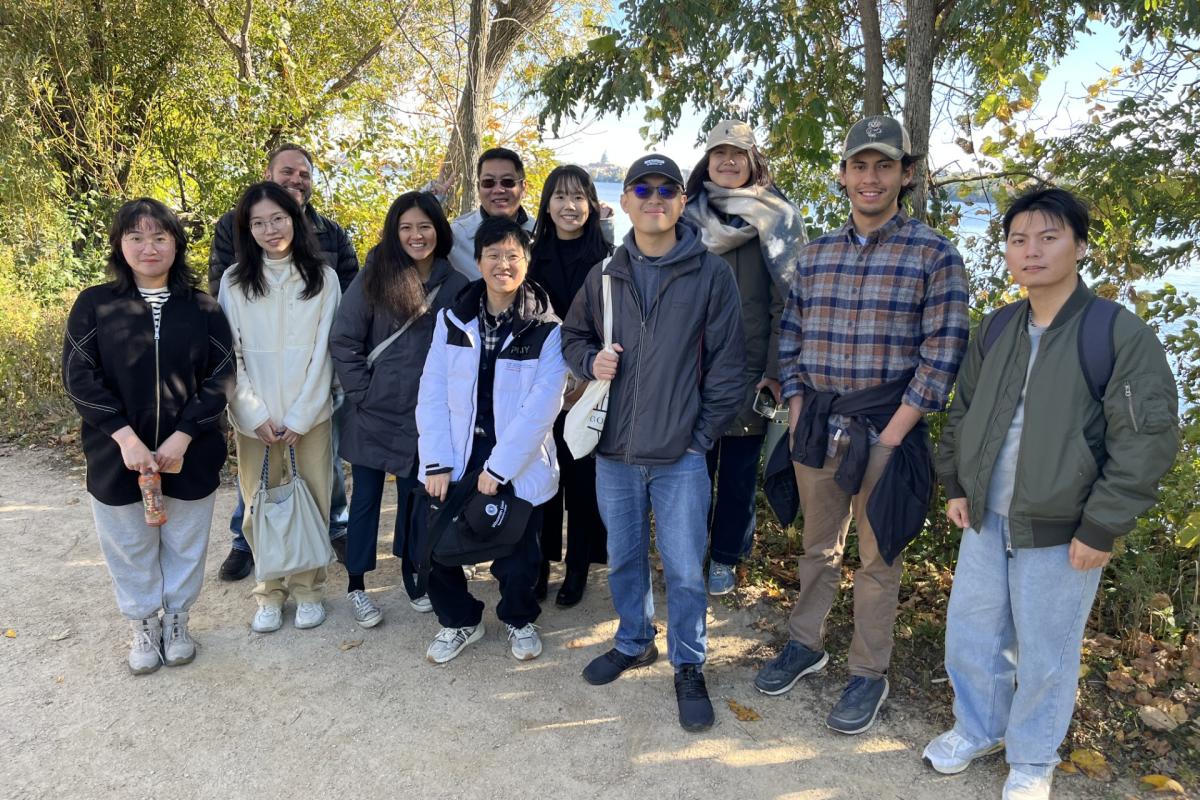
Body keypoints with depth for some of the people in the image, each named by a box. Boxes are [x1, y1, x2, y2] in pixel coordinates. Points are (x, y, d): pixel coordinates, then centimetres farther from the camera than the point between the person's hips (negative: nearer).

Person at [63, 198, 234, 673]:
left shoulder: (202, 308, -1)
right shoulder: (94, 304, -2)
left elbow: (222, 376, -5)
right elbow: (79, 376, -6)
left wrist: (183, 437, -15)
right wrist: (126, 438, -17)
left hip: (190, 454, 0)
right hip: (117, 456, 0)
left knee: (184, 545, 13)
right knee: (129, 548, 13)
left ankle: (177, 622, 35)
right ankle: (144, 627, 35)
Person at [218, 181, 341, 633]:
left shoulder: (323, 278, 0)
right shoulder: (234, 281, 2)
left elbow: (323, 350, -3)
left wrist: (298, 416, -9)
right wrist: (255, 415, -9)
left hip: (310, 414, -1)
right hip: (254, 418, 1)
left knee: (312, 502, 5)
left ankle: (308, 590, 23)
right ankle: (270, 593, 24)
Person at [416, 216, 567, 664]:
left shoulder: (547, 329, -7)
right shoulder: (453, 320, 2)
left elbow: (541, 405, -14)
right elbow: (432, 393, -1)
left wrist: (498, 467, -16)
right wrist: (437, 462, -9)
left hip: (519, 468, -2)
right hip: (456, 461, 3)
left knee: (516, 560, 5)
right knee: (437, 551, 6)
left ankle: (519, 620, 37)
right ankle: (459, 620, 34)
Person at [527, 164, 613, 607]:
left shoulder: (607, 258, -1)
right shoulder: (534, 257, 7)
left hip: (589, 386, -2)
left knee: (582, 475, 4)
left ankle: (578, 568, 18)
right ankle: (539, 562, 19)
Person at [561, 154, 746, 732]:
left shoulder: (711, 275, -4)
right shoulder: (604, 277, 7)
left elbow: (727, 363, -3)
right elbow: (572, 336, 18)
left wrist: (704, 434, -6)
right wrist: (590, 360, -4)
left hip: (681, 454, -3)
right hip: (614, 450, 4)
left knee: (685, 569, 3)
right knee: (624, 558, 17)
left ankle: (689, 668, 23)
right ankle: (633, 642, 39)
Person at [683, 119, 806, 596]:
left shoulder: (777, 218, 0)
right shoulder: (689, 217, 8)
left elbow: (788, 297, -5)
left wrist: (777, 370, -11)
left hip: (751, 371, -2)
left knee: (739, 470, 7)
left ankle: (725, 559, 24)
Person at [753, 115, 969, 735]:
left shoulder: (934, 255, -6)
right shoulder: (816, 254, 8)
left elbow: (942, 353, -10)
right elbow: (789, 338, 11)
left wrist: (892, 434, -14)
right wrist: (797, 413, 1)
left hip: (884, 427, -4)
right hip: (815, 426, 4)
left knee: (877, 558, 9)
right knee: (817, 546, 18)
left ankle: (869, 673, 25)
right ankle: (806, 644, 35)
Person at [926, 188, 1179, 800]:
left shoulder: (1119, 333, -12)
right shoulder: (993, 331, 5)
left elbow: (1149, 438, -13)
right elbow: (962, 414, 16)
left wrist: (1101, 527, -14)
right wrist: (957, 486, 10)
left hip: (1061, 531, -5)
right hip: (985, 521, 5)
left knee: (1045, 653, 10)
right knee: (969, 633, 15)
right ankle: (978, 729, 40)